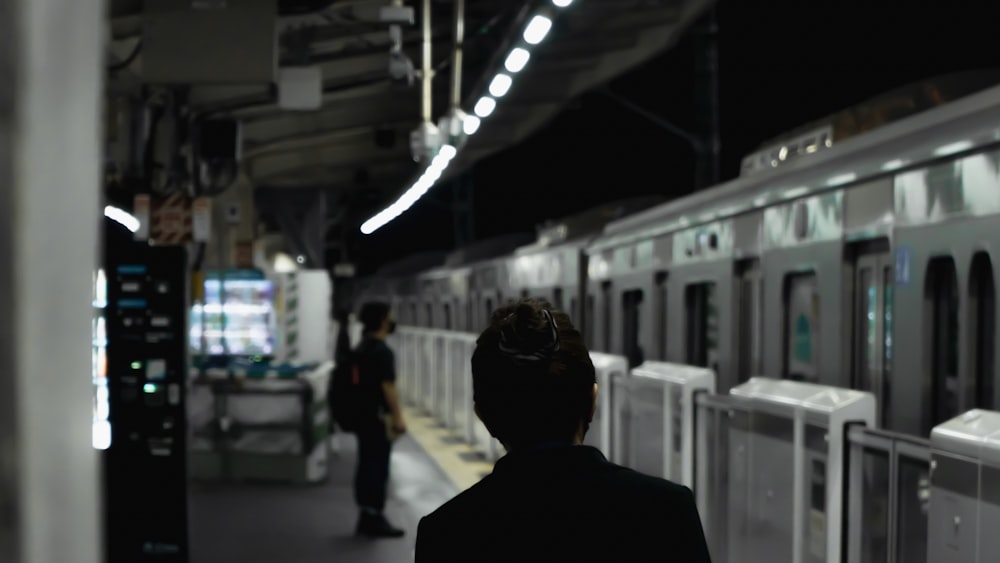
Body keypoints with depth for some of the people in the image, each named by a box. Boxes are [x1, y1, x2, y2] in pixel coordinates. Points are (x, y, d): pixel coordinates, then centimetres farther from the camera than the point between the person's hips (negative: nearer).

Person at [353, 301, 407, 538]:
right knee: (378, 467, -4)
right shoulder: (382, 351, -16)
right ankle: (375, 519, -2)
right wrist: (397, 417, -18)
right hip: (378, 417, -9)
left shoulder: (362, 348, 13)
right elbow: (388, 386, -20)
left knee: (366, 466, 12)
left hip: (362, 414, 9)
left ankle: (367, 518, 17)